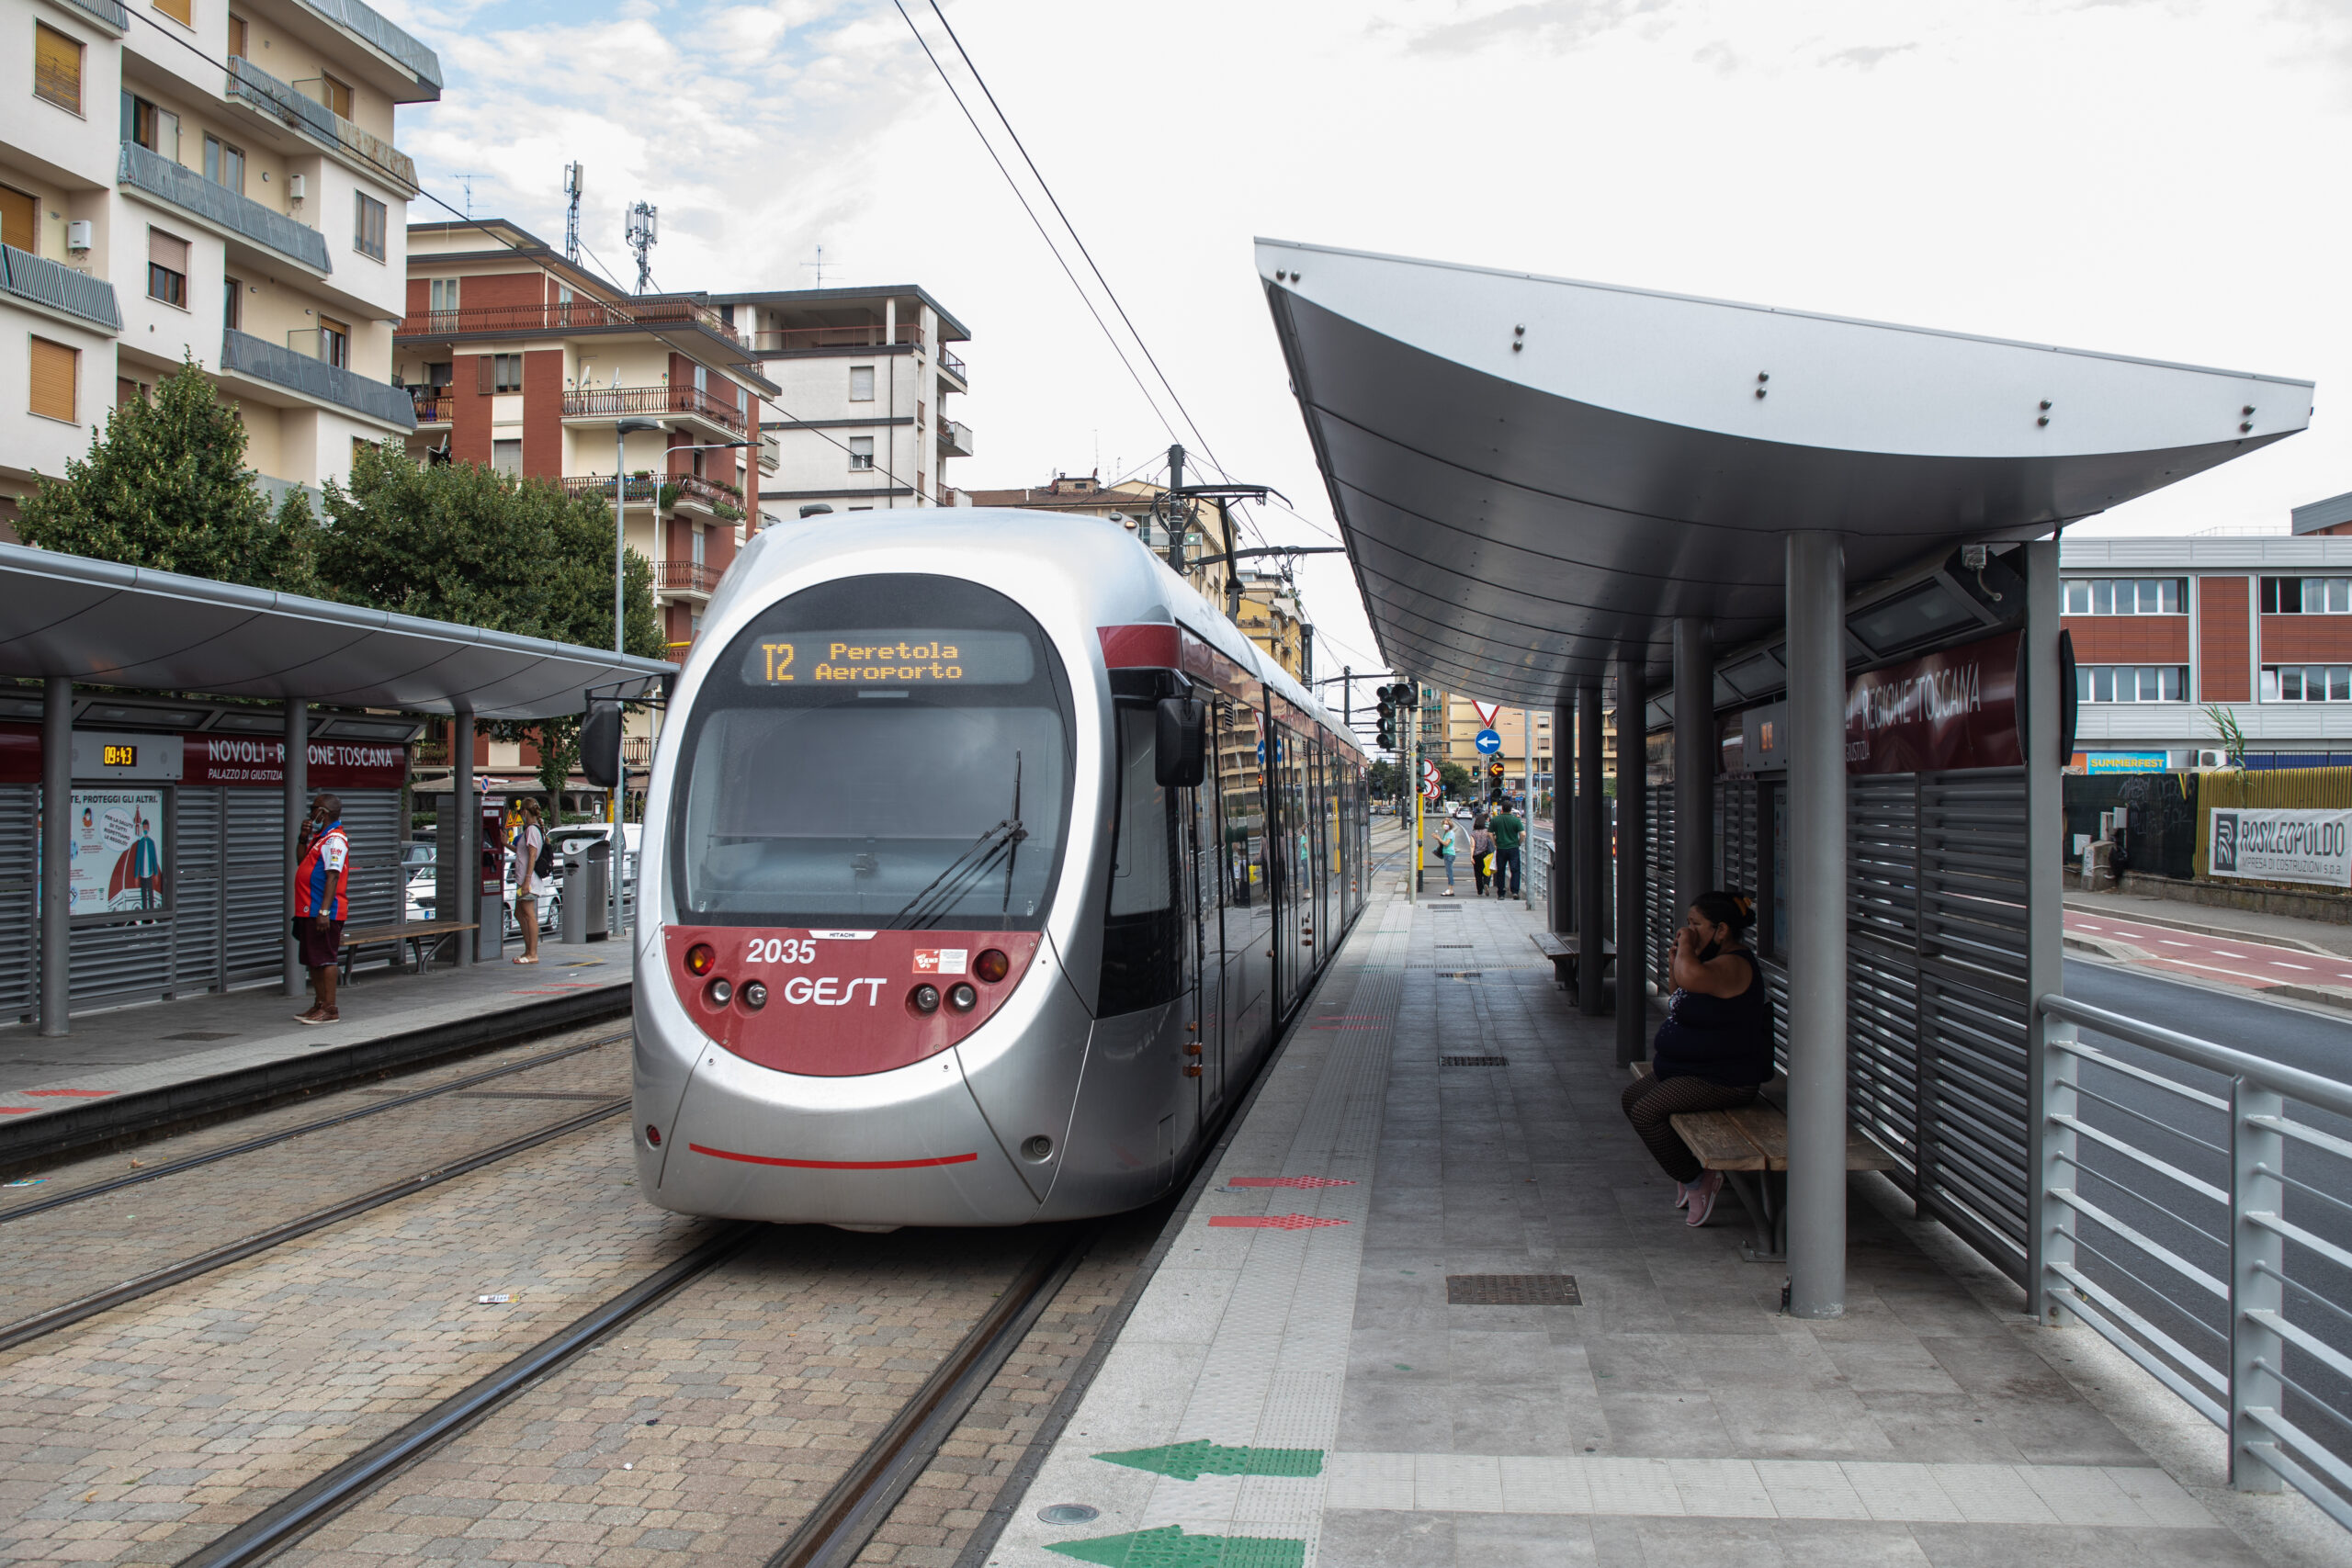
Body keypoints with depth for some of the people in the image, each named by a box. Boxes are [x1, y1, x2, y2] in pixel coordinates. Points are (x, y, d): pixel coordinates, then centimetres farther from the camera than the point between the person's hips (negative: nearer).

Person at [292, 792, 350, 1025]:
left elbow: (333, 876, -21)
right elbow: (302, 862, 28)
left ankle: (330, 1009, -5)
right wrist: (304, 838, 11)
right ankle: (320, 1005, 21)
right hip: (308, 910, 10)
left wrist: (324, 911, -27)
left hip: (324, 912, -10)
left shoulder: (335, 839, -14)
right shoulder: (318, 837, 18)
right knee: (312, 959, 14)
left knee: (325, 958, -8)